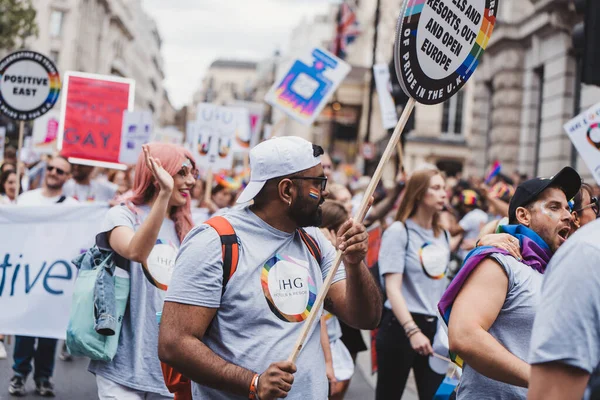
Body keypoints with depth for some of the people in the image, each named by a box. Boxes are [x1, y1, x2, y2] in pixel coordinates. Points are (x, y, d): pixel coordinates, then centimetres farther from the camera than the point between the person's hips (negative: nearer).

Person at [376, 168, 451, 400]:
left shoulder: (442, 235, 11)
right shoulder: (399, 231, -9)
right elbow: (393, 288, -17)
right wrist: (412, 330, -26)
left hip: (435, 327, 6)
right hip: (401, 326, -6)